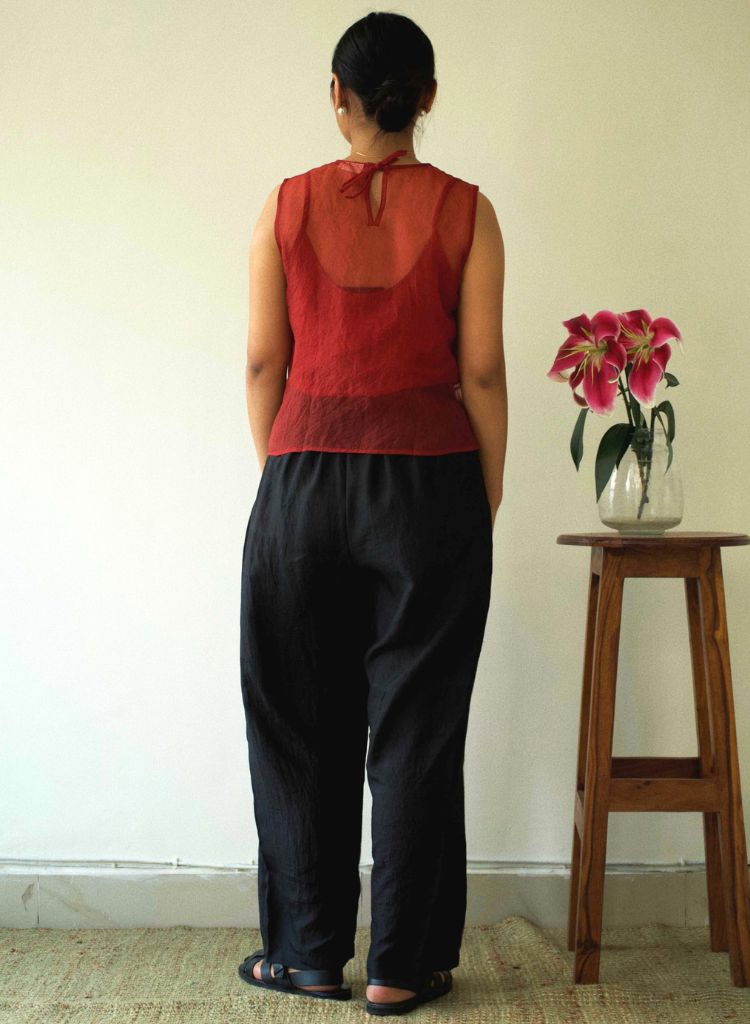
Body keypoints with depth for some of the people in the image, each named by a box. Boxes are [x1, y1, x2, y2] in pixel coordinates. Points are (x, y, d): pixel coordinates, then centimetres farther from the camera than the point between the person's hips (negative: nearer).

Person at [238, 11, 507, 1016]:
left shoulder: (288, 205, 3)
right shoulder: (464, 211, 0)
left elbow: (263, 362, 2)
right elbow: (481, 370, -2)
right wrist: (487, 500, 6)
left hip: (304, 475, 1)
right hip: (430, 477, -1)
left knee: (303, 724, 12)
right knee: (415, 726, 8)